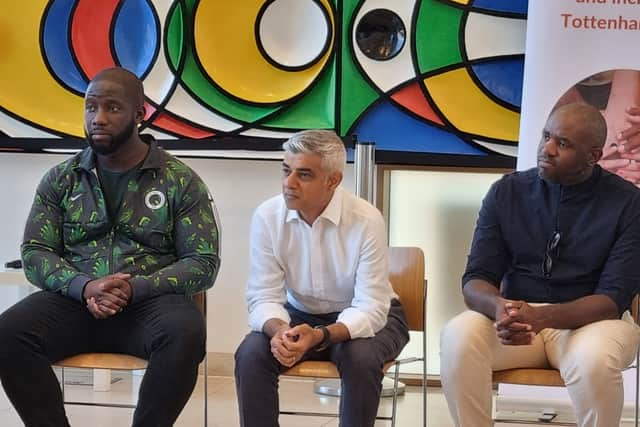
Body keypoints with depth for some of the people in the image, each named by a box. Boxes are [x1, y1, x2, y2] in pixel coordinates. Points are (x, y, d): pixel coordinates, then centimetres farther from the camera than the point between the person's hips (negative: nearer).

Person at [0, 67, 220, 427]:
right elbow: (34, 253, 6)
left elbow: (203, 263, -1)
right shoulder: (61, 179, 11)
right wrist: (84, 287, -15)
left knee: (185, 334, -36)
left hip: (150, 301, -2)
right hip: (75, 299, 2)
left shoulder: (181, 181, 3)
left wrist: (135, 288, -17)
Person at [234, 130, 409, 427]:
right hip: (299, 315, 3)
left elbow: (370, 308, -25)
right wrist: (278, 331, -38)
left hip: (362, 319, -2)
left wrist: (320, 336, -44)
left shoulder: (366, 220, -24)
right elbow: (264, 297, -14)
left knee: (360, 358, -34)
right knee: (250, 355, -24)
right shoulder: (267, 216, -16)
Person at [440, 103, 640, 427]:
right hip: (517, 316, 2)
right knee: (458, 337, -29)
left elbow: (614, 297, -14)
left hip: (591, 319, -2)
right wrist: (499, 307, -29)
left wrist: (542, 317, -32)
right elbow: (475, 278, -3)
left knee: (594, 360, -36)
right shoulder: (507, 191, 0)